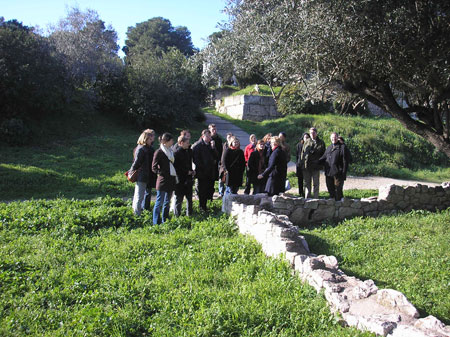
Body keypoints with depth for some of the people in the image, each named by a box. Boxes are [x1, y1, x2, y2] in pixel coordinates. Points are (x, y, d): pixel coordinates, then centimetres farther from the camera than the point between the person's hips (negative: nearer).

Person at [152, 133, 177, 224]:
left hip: (171, 181, 8)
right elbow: (154, 167, -10)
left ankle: (164, 221, 22)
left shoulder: (171, 151, 15)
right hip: (162, 181, -8)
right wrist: (162, 173, -15)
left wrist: (175, 176, 12)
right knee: (159, 203, -3)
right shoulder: (159, 152, -8)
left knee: (167, 203, 13)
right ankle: (156, 223, 2)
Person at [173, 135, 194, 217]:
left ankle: (189, 213, 24)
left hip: (188, 178, 7)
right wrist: (187, 172, -15)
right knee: (179, 197, 2)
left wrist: (191, 171, 4)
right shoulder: (176, 153, -13)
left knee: (189, 196, 13)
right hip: (180, 179, -7)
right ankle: (177, 214, 13)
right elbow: (176, 167, -16)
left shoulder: (188, 151, 10)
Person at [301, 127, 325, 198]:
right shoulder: (306, 142, 12)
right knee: (307, 183, 9)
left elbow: (323, 154, 3)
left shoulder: (321, 143, 4)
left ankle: (316, 198, 8)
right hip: (306, 166, 3)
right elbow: (303, 153, 13)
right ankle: (307, 198, 17)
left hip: (316, 166, -3)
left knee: (316, 184, 2)